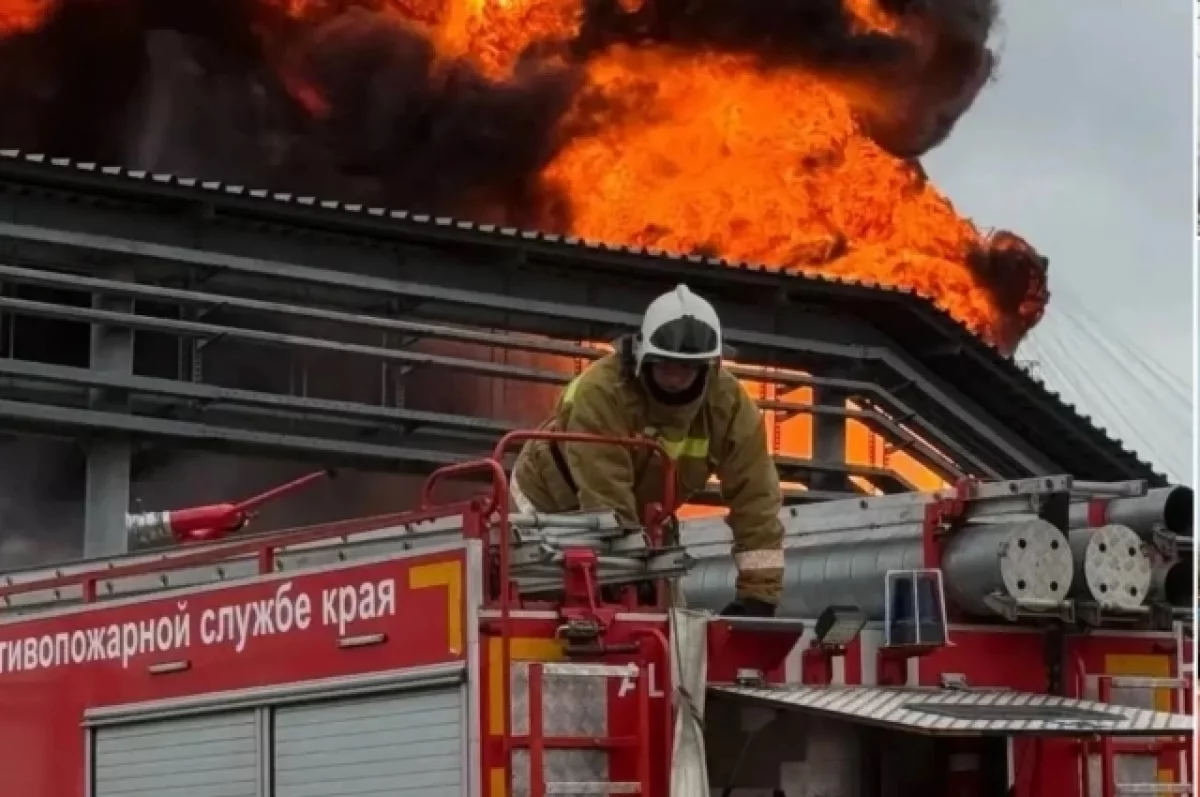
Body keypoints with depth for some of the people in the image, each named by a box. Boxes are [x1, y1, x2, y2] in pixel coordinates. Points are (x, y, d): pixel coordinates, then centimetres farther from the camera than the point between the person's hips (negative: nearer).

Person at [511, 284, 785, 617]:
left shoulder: (729, 404, -23)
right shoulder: (601, 392, -39)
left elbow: (755, 496, -22)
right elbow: (606, 501, -40)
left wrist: (758, 593, -29)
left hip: (637, 521, 5)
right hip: (550, 505, -5)